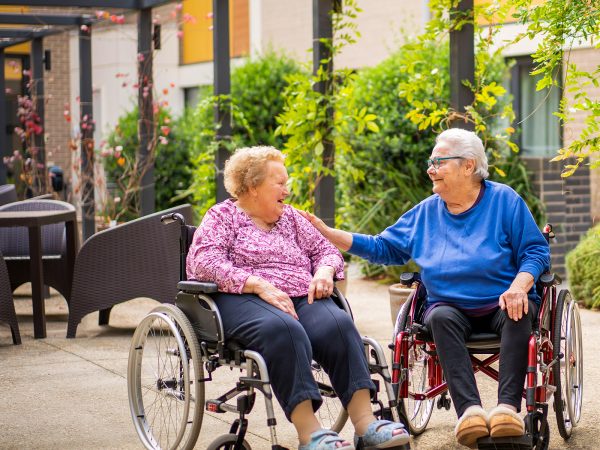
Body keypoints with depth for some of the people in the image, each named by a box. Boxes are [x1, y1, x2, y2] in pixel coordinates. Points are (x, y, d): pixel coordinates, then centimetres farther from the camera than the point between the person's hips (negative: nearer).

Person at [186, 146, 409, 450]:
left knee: (339, 325, -28)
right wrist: (259, 285, -17)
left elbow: (326, 250, 28)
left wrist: (324, 271, 2)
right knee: (283, 329, -38)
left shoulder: (290, 217, 28)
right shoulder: (222, 216, 10)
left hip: (302, 298, 5)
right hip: (244, 300, -5)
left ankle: (365, 422, -38)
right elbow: (204, 262, -6)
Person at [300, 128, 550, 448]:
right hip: (451, 306, 2)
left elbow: (536, 251, 1)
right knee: (441, 317, -33)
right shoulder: (426, 212, 14)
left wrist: (519, 286, -19)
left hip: (500, 304, -2)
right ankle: (469, 410, -48)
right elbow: (383, 248, 18)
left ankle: (508, 406, -49)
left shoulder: (504, 200, 4)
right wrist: (326, 233, 10)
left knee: (518, 314, -36)